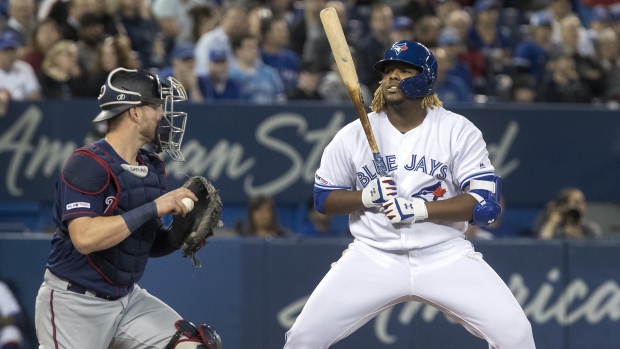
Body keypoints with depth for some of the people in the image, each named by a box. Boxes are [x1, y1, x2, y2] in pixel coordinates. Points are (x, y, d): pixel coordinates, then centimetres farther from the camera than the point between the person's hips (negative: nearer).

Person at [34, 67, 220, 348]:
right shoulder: (88, 164, -17)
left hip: (127, 299, 8)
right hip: (75, 304, -8)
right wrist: (154, 208, -28)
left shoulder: (152, 169, 8)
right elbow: (85, 238, -30)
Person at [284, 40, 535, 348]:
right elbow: (324, 198, 6)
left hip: (445, 257, -1)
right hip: (374, 259, 1)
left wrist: (421, 209, -23)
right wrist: (365, 197, -14)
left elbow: (486, 202, -12)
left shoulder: (458, 131, -5)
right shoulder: (354, 135, 0)